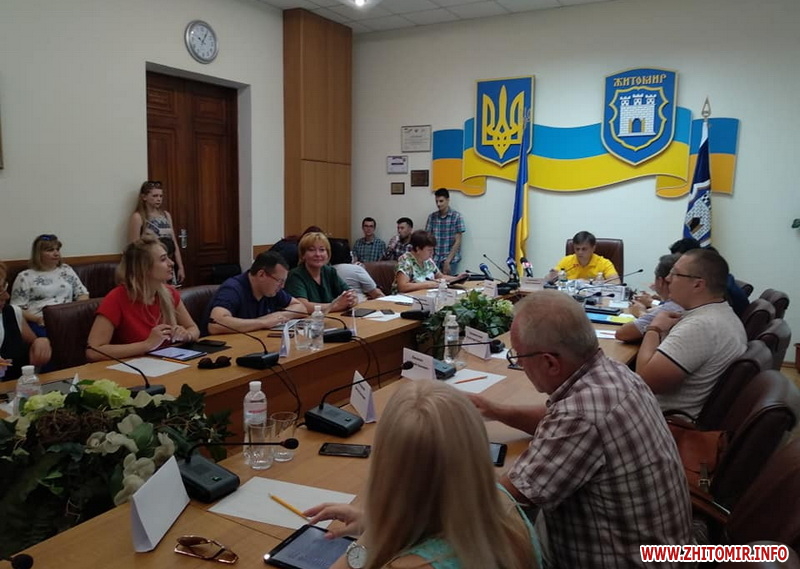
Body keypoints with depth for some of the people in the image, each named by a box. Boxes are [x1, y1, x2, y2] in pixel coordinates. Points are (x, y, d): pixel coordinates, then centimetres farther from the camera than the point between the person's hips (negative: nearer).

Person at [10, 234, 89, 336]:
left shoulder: (66, 270, 23)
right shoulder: (25, 277, 12)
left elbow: (82, 293, 20)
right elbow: (17, 309, 6)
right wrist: (36, 318, -12)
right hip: (40, 323, -3)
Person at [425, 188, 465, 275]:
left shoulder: (456, 216, -3)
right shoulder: (432, 217, 7)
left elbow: (457, 242, -5)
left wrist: (447, 261, -12)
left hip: (451, 260, -2)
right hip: (434, 260, 3)